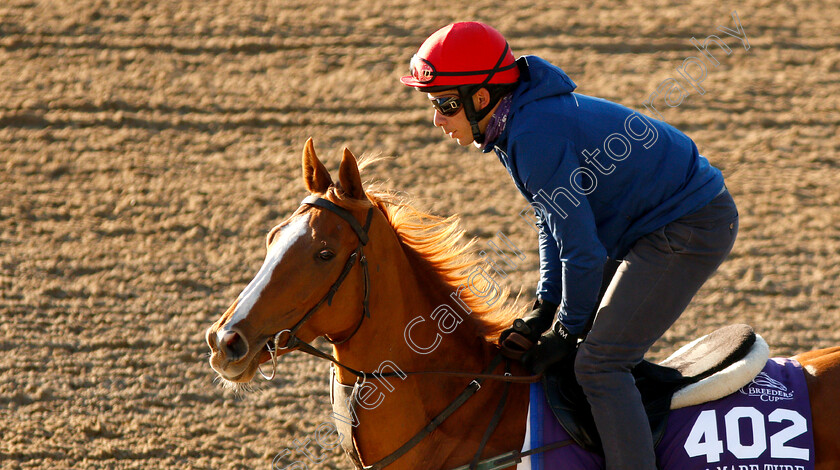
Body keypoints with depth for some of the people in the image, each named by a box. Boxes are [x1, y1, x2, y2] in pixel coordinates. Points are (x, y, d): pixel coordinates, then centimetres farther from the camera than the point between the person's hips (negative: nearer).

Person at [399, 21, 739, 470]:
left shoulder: (536, 137, -25)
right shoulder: (519, 124, 6)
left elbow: (579, 247, -21)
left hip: (690, 230, -11)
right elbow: (554, 223, 15)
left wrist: (569, 329, -9)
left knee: (599, 362, -16)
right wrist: (544, 310, 8)